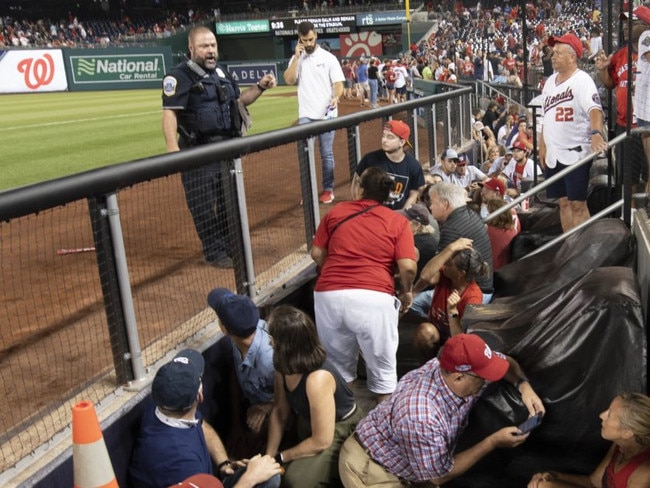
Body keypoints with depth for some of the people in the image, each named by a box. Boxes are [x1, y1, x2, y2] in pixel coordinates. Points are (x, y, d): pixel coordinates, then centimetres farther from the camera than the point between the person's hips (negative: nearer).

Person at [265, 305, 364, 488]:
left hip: (341, 432, -7)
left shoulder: (317, 379, -37)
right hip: (308, 423, 7)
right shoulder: (284, 364, -15)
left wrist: (280, 457, -15)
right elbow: (280, 412, -2)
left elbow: (321, 441, -27)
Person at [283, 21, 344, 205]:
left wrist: (336, 97, -26)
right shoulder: (297, 58, 7)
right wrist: (297, 56, -11)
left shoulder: (328, 58, -1)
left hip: (326, 114, -2)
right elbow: (289, 80, -6)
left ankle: (328, 190, 15)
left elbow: (338, 83, -5)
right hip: (305, 115, 2)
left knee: (327, 154, 5)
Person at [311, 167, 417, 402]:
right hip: (374, 297, -2)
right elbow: (408, 267, -4)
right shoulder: (398, 221, 6)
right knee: (382, 365, 16)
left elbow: (317, 253, 16)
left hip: (329, 295, 3)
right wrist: (406, 292, 14)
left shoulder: (335, 212, 14)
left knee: (337, 362, 23)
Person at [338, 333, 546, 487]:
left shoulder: (458, 367, -16)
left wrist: (524, 385, -16)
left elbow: (505, 362, 5)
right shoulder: (421, 416, -38)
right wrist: (494, 442, -20)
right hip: (369, 470, -8)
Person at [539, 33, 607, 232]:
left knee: (577, 204, -5)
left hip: (575, 153, -8)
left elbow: (595, 109, -28)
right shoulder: (550, 81, 13)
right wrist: (543, 145, 16)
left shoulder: (582, 80, -12)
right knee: (563, 202, 13)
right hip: (554, 154, 8)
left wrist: (596, 133, -45)